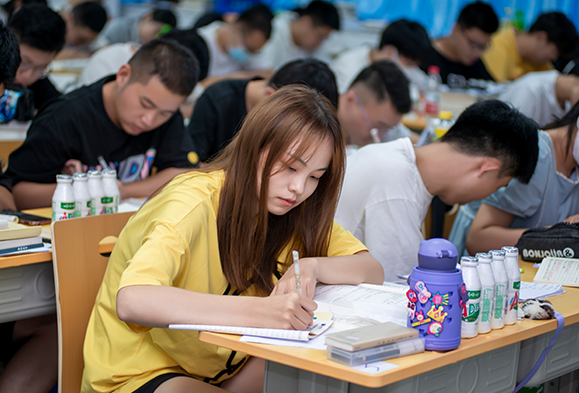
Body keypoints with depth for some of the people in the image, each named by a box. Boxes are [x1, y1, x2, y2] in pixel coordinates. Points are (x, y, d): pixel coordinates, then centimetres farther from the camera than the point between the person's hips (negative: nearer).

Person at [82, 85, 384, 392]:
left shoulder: (294, 209, -3)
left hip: (223, 364, 6)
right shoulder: (194, 203, -25)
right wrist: (258, 311, -51)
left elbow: (373, 272, -4)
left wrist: (312, 266, -26)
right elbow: (131, 301, -42)